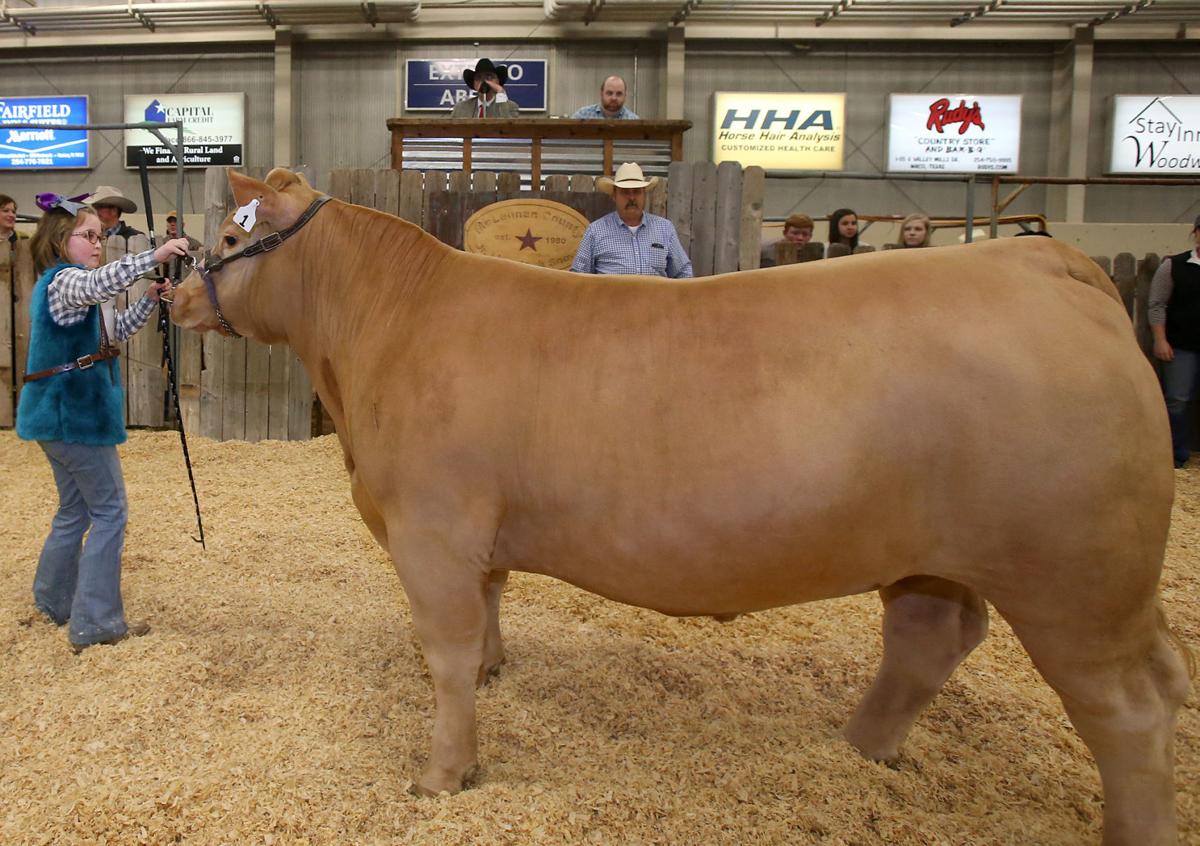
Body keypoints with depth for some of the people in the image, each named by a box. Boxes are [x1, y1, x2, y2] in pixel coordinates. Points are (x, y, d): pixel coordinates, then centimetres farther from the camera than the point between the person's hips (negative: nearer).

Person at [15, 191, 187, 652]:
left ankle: (53, 602, 32)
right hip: (74, 413, -10)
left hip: (63, 414, 10)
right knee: (110, 511, -6)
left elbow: (117, 330, 22)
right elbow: (99, 283, -39)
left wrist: (149, 298, 9)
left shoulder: (70, 285, 17)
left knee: (77, 510, 19)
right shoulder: (63, 281, -14)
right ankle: (95, 623, -3)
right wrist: (154, 255, -45)